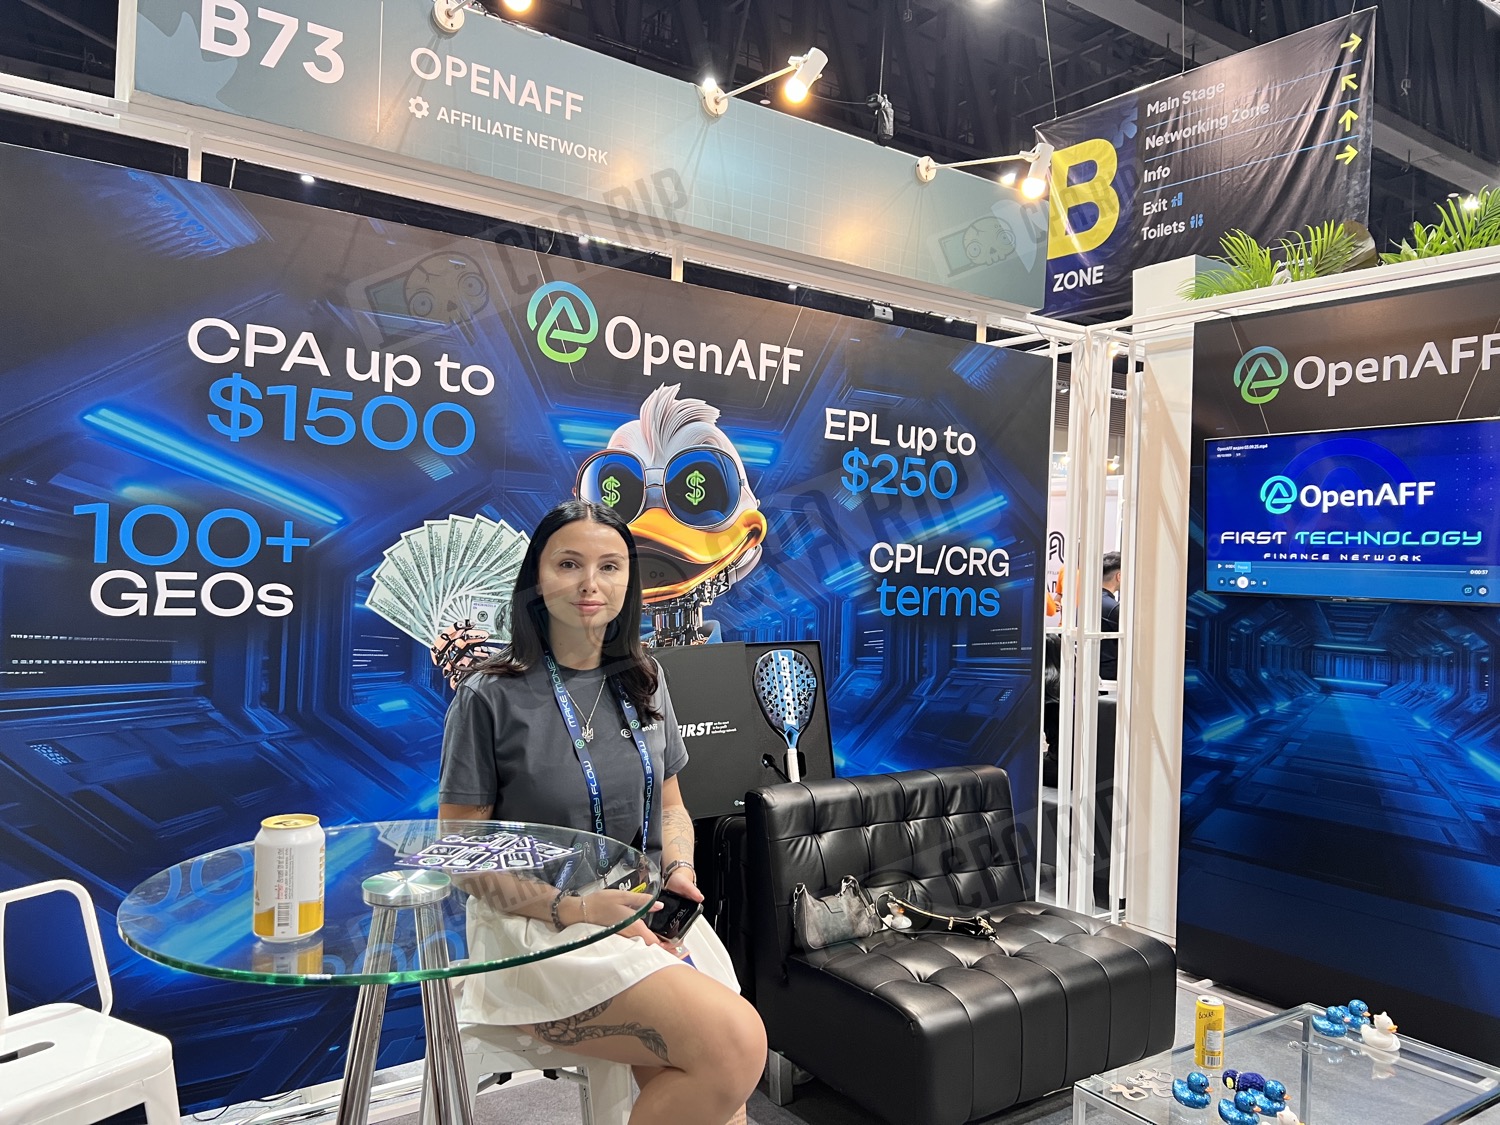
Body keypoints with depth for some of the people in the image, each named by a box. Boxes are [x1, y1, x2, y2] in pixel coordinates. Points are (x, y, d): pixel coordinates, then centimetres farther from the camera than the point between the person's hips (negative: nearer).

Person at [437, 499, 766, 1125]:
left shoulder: (644, 682, 9)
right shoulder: (492, 696, -7)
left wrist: (679, 871, -4)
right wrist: (577, 907, -18)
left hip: (650, 918, 5)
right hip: (537, 929, -4)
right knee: (735, 1047, -23)